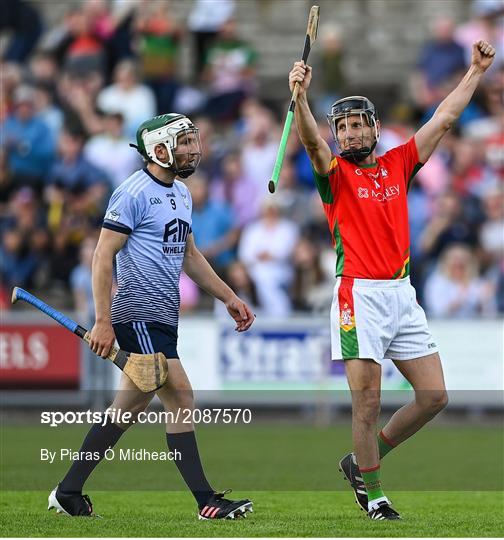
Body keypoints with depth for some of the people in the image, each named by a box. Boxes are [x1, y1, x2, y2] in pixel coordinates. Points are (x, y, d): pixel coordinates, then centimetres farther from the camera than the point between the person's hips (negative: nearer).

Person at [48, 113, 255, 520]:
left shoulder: (181, 194, 16)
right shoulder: (135, 193, -12)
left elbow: (188, 254, 28)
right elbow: (103, 256, -14)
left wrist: (228, 296, 22)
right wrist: (103, 322, -19)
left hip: (164, 318, 10)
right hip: (139, 315, -10)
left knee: (129, 409, 11)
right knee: (181, 398, -12)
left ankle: (68, 493, 18)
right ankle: (206, 502, -10)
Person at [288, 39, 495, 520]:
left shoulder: (398, 164, 14)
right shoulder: (335, 172, 1)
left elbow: (443, 119, 19)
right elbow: (311, 140, -19)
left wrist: (476, 71, 21)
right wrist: (300, 95, -37)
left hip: (403, 295, 5)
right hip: (359, 296, -5)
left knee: (434, 396, 3)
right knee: (367, 403, -7)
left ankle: (363, 461, 19)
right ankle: (371, 492, 7)